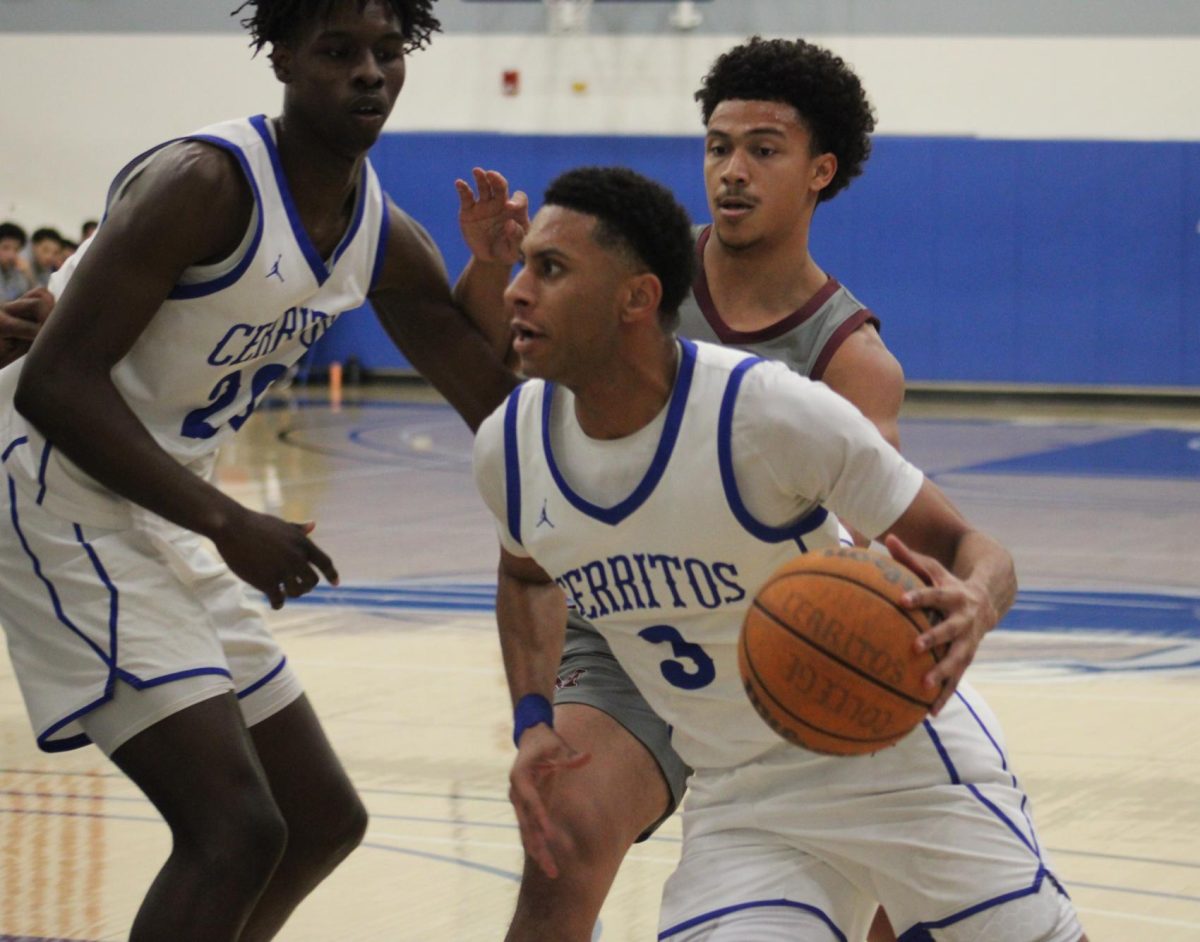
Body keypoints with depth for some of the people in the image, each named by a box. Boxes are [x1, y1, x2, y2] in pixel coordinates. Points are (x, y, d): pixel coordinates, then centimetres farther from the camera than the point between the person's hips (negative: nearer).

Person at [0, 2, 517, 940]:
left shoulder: (389, 244, 4)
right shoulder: (205, 183, -21)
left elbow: (503, 411, 13)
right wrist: (229, 526, -29)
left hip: (163, 518, 9)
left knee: (324, 821, 14)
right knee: (236, 827, -20)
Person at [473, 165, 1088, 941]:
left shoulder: (771, 410, -23)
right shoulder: (509, 448, -7)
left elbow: (966, 547, -16)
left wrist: (973, 603, -39)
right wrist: (532, 721, 2)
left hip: (894, 746, -3)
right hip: (738, 804, 4)